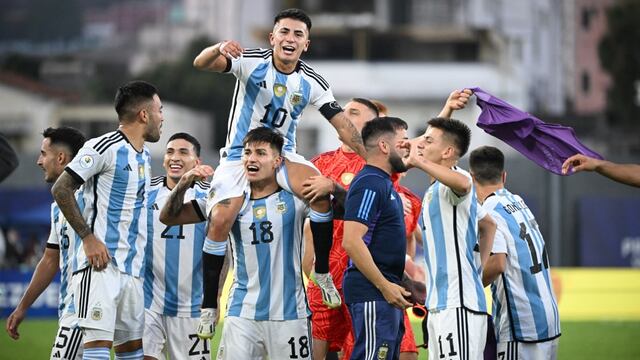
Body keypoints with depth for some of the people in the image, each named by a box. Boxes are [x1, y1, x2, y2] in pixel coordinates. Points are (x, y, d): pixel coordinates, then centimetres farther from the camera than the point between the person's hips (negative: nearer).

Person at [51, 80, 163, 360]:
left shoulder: (145, 157, 19)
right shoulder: (105, 147, -9)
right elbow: (61, 189, -11)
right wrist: (88, 237, -16)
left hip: (131, 271, 9)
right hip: (100, 264, -9)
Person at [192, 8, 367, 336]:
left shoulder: (312, 82, -4)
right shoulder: (251, 61, -11)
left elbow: (342, 124, -3)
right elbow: (201, 64, -23)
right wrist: (218, 49, -46)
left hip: (282, 156, 2)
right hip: (239, 156, -2)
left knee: (322, 191, -27)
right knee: (220, 221, -21)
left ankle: (322, 271, -10)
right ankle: (208, 305, -6)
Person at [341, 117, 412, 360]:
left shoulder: (383, 184, 19)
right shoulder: (369, 184, -13)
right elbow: (351, 241, -22)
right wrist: (385, 286, -21)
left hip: (386, 292, 10)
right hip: (372, 293, -10)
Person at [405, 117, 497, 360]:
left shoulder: (456, 179, -10)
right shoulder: (436, 189, 21)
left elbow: (462, 183, -39)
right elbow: (488, 225, 33)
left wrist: (418, 161, -31)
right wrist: (478, 268, 25)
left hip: (458, 305, -10)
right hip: (440, 304, 10)